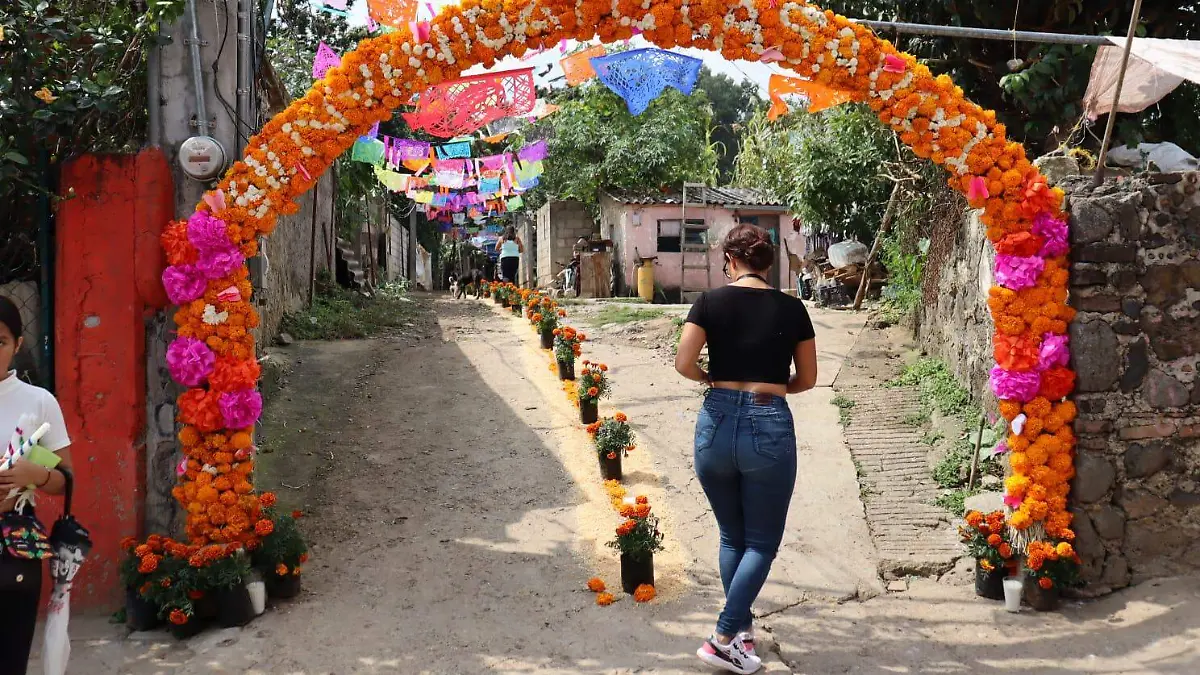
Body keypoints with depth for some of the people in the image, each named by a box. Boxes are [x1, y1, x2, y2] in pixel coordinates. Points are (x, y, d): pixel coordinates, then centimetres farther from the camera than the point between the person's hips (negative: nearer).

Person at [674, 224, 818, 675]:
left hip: (718, 422, 2)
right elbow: (806, 380, 8)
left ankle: (741, 630, 27)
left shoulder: (711, 301, 0)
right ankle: (723, 639, 1)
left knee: (732, 536, 20)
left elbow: (684, 364, -7)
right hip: (770, 427, -1)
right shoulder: (791, 309, 2)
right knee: (762, 542, 10)